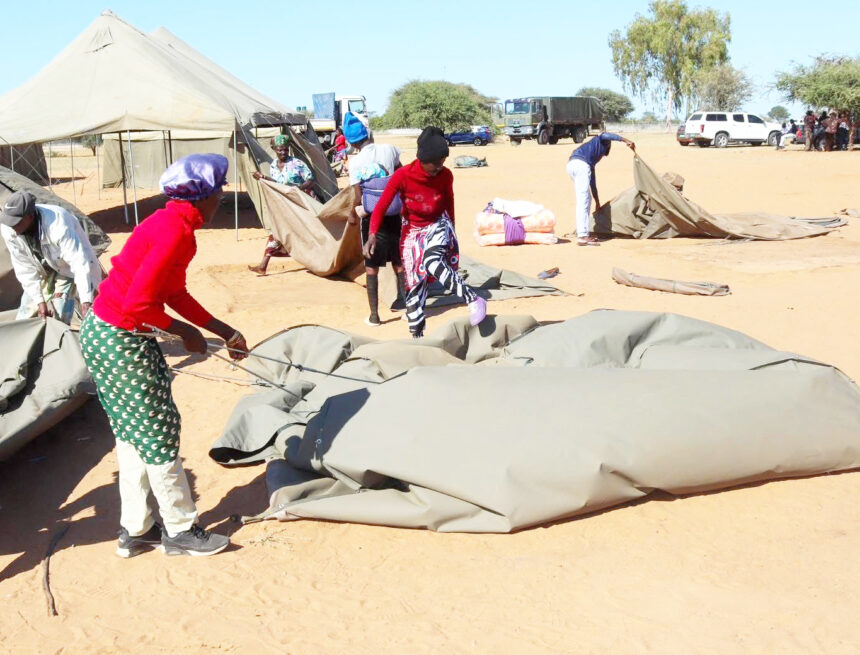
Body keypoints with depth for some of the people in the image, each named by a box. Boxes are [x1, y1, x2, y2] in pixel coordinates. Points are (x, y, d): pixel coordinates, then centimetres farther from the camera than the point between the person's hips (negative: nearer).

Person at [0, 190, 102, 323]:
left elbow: (79, 263, -40)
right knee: (27, 313, 4)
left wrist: (86, 303, -43)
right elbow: (24, 267, -15)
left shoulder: (58, 226, -41)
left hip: (67, 267, -5)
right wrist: (39, 300, -17)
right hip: (42, 266, 5)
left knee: (59, 316, -14)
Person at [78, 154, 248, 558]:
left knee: (136, 433, 17)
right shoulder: (177, 231, -22)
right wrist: (184, 332, -13)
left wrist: (224, 331, 18)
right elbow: (138, 303, -27)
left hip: (108, 334, 10)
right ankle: (181, 531, 16)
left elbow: (176, 294, 17)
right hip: (119, 341, -10)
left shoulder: (173, 223, 8)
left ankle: (135, 531, 28)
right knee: (158, 432, 2)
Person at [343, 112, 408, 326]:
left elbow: (359, 197, -11)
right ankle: (405, 303, 20)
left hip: (371, 216, -3)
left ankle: (374, 314, 6)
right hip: (393, 213, 3)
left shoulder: (356, 162, -13)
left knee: (371, 267, 6)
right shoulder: (389, 150, -3)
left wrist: (354, 214, 6)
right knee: (398, 263, 15)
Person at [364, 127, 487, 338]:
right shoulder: (403, 176, -21)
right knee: (415, 284, 2)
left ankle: (474, 300, -28)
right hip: (413, 231, 1)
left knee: (432, 261, -33)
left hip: (438, 226, -1)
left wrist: (451, 231, 18)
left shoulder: (445, 175, -14)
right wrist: (372, 235, -30)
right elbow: (381, 207, -18)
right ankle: (416, 335, 13)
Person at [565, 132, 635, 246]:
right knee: (583, 200, -9)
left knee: (586, 199, 20)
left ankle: (584, 232, 26)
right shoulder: (602, 141, 21)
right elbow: (605, 135, -6)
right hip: (580, 164, -8)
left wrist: (597, 201, 43)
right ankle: (582, 236, -13)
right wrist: (625, 140, -9)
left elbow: (592, 182, 39)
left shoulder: (593, 158, 37)